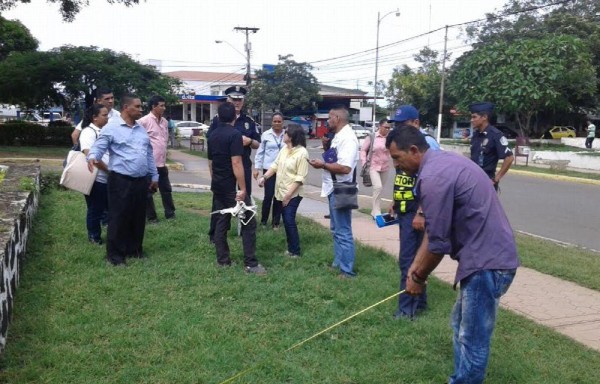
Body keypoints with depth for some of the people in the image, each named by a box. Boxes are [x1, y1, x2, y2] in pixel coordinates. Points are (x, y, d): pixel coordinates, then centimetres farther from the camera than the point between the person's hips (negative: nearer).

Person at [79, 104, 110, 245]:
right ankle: (94, 237, 20)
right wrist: (108, 169, -19)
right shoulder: (88, 132, -13)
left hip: (108, 178, 8)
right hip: (95, 179, -8)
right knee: (95, 210, 5)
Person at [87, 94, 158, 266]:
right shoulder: (112, 127, -5)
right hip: (121, 180, -7)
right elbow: (98, 147, -12)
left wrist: (154, 176, 19)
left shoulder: (141, 129, 16)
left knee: (138, 217, 12)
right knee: (118, 217, -2)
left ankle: (135, 249, 25)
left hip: (141, 180, 7)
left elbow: (149, 154, 20)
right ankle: (114, 253, 7)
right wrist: (92, 157, -34)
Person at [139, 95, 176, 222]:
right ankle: (151, 216, 15)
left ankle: (170, 214, 23)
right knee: (148, 191, 6)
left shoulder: (165, 122, 11)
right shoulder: (144, 121, -12)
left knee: (166, 189, 13)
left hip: (162, 163, 7)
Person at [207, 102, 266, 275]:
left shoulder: (212, 135, 10)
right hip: (232, 187, -8)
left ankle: (222, 260, 15)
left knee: (221, 222, 12)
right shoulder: (234, 134, -15)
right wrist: (243, 189, -20)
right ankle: (250, 264, -3)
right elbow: (236, 163, -22)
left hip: (218, 186, 8)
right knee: (248, 223, -2)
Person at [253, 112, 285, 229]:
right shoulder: (266, 134, -1)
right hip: (269, 169, -1)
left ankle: (276, 222, 17)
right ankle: (263, 220, 14)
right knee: (268, 195, -3)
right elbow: (260, 152, 2)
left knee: (279, 197, 6)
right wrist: (256, 168, -1)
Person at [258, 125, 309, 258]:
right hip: (281, 191, 7)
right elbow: (275, 165, 11)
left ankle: (295, 251, 5)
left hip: (293, 194, -7)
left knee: (289, 221, -6)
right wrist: (264, 177, -3)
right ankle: (291, 247, 24)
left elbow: (300, 177, -19)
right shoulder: (284, 149, 7)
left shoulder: (302, 153, -17)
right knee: (286, 221, 13)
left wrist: (289, 194, -20)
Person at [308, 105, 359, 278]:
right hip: (334, 189, 11)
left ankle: (347, 270, 6)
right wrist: (323, 163, 8)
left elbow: (345, 167, -28)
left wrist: (323, 165, -19)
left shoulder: (347, 137, -20)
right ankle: (338, 263, 33)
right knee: (336, 229, 20)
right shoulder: (338, 136, 13)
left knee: (343, 231, -3)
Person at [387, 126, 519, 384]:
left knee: (472, 339, -1)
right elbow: (436, 228, 16)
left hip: (487, 262, -11)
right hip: (489, 255, 11)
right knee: (462, 326, 21)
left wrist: (418, 278, -2)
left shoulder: (433, 177, -21)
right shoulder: (441, 162, 12)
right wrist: (416, 265, 13)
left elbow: (438, 243, -17)